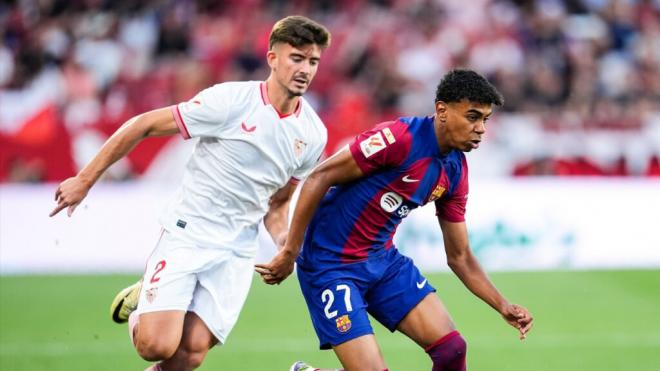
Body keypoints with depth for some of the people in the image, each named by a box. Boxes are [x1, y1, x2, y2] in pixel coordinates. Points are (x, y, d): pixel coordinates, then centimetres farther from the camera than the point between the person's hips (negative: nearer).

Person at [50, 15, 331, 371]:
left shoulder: (314, 134, 3)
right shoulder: (229, 100, -14)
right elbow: (143, 125, -7)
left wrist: (286, 244, -2)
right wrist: (85, 179, -5)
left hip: (236, 254, 4)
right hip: (186, 235, -4)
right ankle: (140, 302, 18)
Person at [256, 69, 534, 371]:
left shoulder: (456, 171, 3)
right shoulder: (401, 137, -22)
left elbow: (459, 256, 11)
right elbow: (319, 178, -20)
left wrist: (503, 307, 0)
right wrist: (290, 252, -20)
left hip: (383, 259, 8)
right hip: (331, 264, -8)